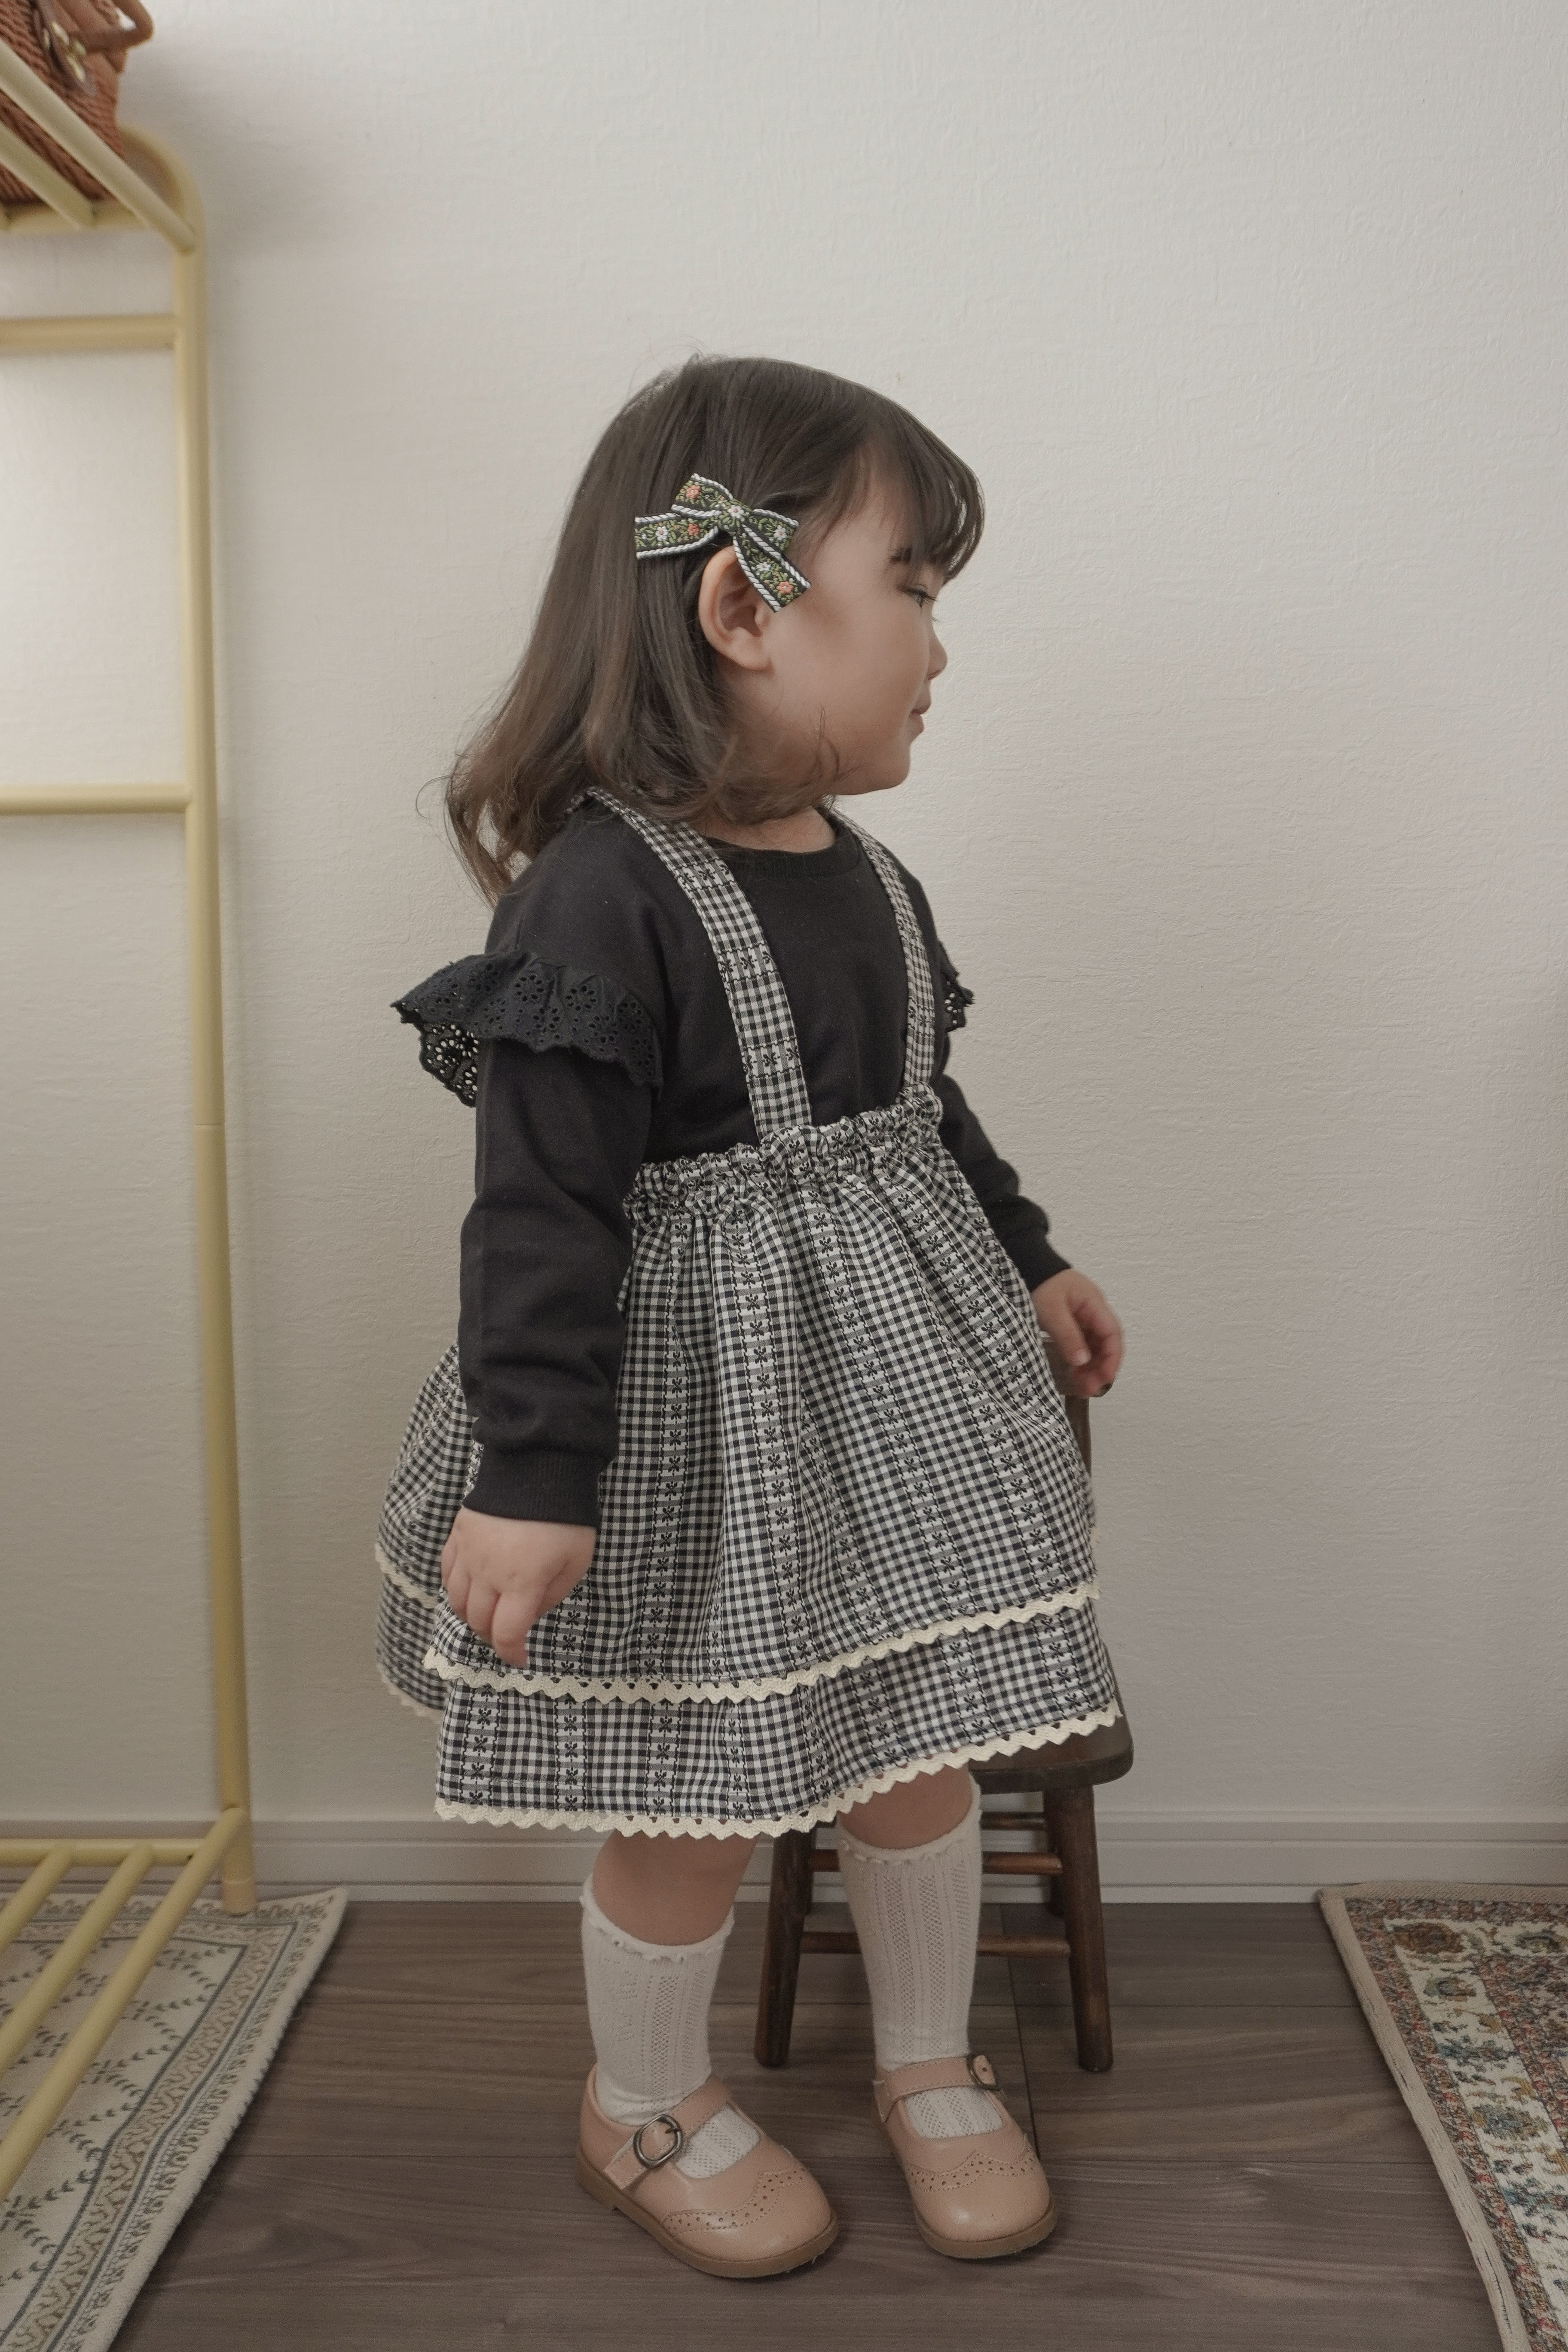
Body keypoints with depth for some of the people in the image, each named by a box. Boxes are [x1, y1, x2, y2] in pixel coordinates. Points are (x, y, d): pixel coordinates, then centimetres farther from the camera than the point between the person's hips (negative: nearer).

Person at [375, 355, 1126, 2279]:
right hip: (702, 1407, -7)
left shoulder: (868, 878, 5)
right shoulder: (601, 893, -22)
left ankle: (931, 2065, 43)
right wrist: (535, 1471, -24)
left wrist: (1029, 1263, 23)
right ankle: (648, 2110, 39)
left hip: (895, 1377, 7)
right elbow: (543, 1212, -24)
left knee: (925, 1743, 16)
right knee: (699, 1799, 9)